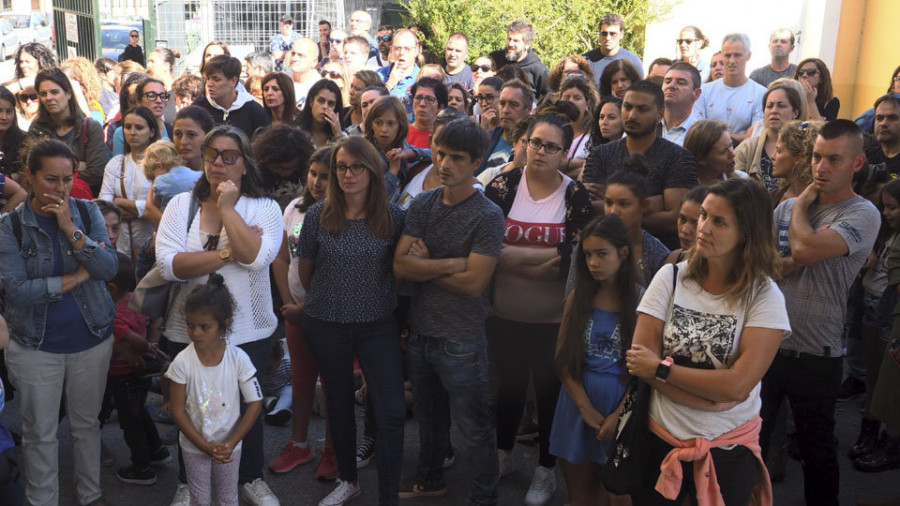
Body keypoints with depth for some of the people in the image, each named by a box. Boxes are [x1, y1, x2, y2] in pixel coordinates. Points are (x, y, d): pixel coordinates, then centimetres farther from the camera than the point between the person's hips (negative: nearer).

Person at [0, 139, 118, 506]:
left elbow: (109, 268, -14)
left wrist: (70, 228, -22)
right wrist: (78, 276, -17)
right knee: (40, 433, 11)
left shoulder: (88, 212, -3)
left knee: (87, 423, 18)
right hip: (36, 347, -2)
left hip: (92, 339, 2)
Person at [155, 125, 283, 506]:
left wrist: (227, 208, -20)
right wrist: (229, 253, -20)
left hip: (248, 332, -1)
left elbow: (256, 257, -25)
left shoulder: (264, 209, -6)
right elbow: (168, 264, -17)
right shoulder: (181, 204, -3)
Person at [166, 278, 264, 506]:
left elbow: (255, 404, -12)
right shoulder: (182, 362, -16)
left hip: (229, 446, 0)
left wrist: (231, 444, -17)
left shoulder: (238, 358, -16)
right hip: (194, 446, 0)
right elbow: (178, 411, -11)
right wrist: (205, 446, -15)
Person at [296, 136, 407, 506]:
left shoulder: (393, 217, -8)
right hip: (326, 325, 1)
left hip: (378, 324, -1)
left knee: (392, 414, -6)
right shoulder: (318, 215, -7)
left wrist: (389, 300, 5)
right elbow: (305, 268, 7)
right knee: (339, 405, 17)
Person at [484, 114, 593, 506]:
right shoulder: (502, 186, -4)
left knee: (549, 390, 13)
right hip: (504, 313, 1)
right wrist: (545, 259, -20)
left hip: (553, 318, -1)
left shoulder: (576, 196, -6)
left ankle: (546, 469, 32)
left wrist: (511, 255, -18)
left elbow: (574, 257, -15)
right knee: (508, 384, 19)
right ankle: (501, 454, 42)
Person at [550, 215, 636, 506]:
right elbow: (563, 358, 1)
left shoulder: (640, 300, -7)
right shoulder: (579, 297, 3)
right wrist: (587, 409, -7)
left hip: (621, 406, -3)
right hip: (578, 402, 3)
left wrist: (619, 414, -13)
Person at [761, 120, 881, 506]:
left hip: (815, 356, -4)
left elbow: (804, 249, -25)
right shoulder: (787, 208, 7)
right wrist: (793, 263, -18)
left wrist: (802, 203, -9)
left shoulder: (863, 215, -10)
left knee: (817, 452, 16)